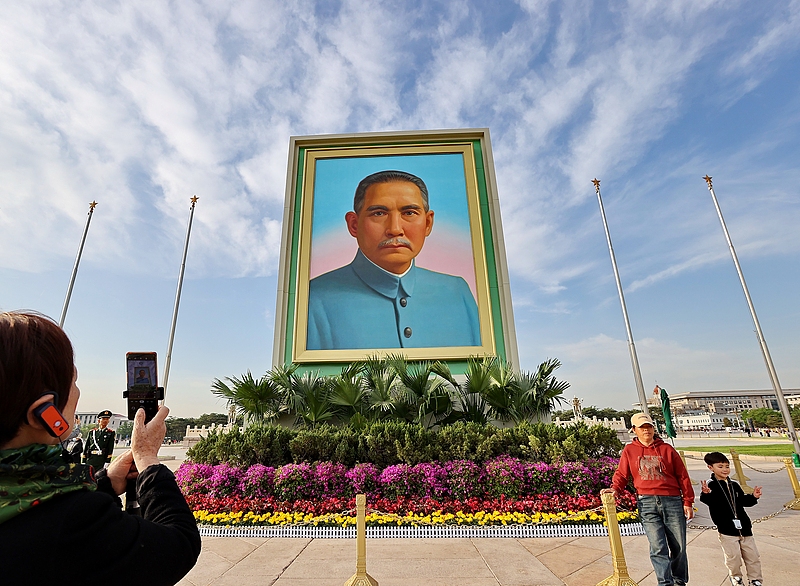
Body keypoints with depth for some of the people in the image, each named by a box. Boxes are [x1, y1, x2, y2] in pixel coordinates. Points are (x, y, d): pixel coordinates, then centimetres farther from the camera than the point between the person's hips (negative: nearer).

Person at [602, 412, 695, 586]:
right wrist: (615, 488, -10)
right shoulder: (629, 451, 7)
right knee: (657, 547, -8)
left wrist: (688, 502, 5)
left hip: (672, 501, 1)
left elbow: (683, 477, 9)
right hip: (646, 503, -1)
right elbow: (622, 474, 8)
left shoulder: (667, 449, 7)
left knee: (679, 547, 10)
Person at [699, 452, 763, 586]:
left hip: (744, 527, 6)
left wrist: (753, 497, 1)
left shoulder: (734, 485, 11)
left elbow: (743, 501, 19)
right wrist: (706, 494, -48)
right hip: (726, 529, -6)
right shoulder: (711, 485, -11)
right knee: (733, 556, -2)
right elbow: (709, 501, -26)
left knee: (752, 555, 12)